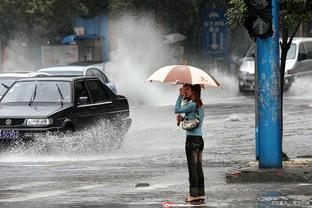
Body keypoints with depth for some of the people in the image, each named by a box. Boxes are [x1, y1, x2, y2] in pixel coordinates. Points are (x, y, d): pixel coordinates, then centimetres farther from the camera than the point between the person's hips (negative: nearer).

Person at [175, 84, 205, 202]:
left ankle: (194, 194, -3)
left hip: (192, 139, -9)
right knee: (198, 168, 11)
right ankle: (201, 193, 13)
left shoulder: (193, 105, -16)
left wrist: (181, 96, -7)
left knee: (192, 168, -5)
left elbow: (177, 110, -13)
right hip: (199, 139, 9)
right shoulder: (199, 105, 14)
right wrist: (182, 119, 4)